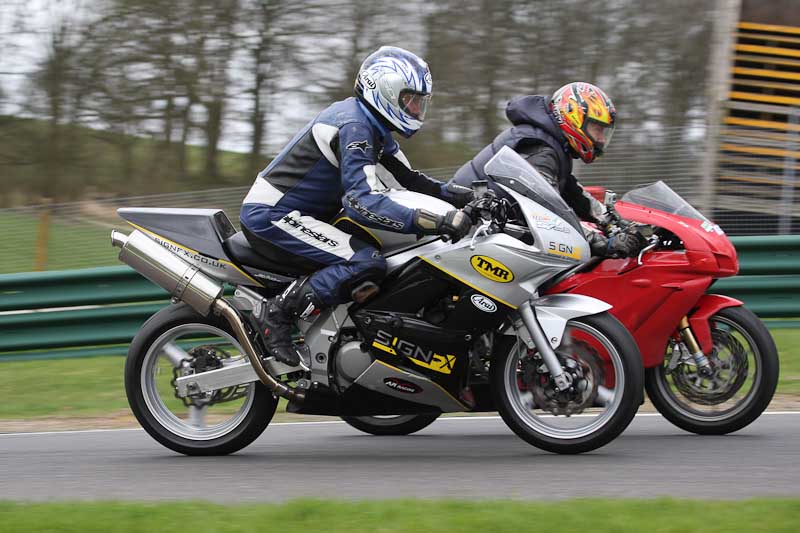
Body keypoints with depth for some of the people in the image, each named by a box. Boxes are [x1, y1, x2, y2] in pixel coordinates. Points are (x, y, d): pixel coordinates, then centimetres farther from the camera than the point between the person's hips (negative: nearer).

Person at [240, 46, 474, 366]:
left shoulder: (374, 129, 14)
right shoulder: (354, 126, -19)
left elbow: (406, 180, 17)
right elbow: (363, 201, -30)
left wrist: (466, 196, 2)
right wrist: (436, 222, -36)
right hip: (271, 217, -11)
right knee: (367, 264, -26)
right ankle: (278, 313, -20)